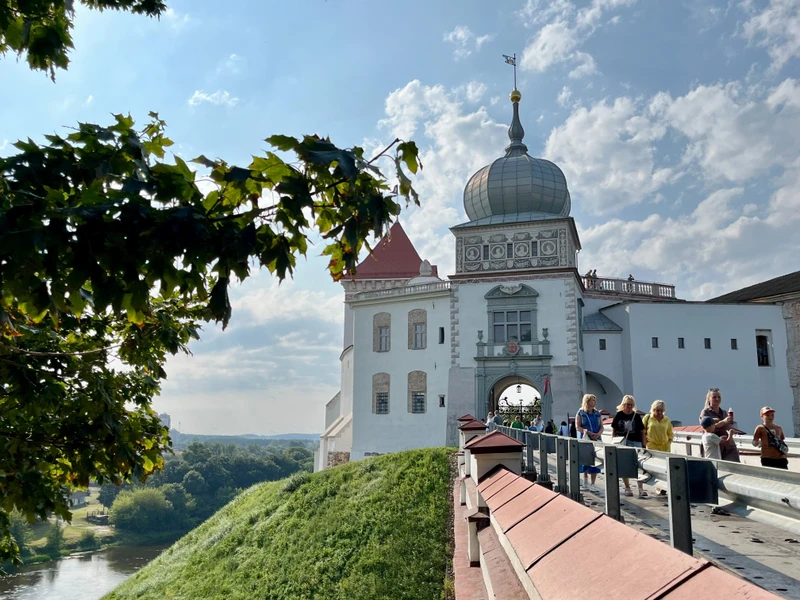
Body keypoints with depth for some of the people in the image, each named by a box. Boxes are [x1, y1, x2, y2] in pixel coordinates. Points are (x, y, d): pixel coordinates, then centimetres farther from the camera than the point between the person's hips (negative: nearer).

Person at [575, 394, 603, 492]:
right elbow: (578, 427, -6)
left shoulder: (598, 414, 10)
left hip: (596, 440, 3)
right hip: (584, 439, -3)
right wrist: (588, 432, -19)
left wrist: (598, 434, -12)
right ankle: (585, 482, 24)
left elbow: (601, 427, 9)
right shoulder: (581, 413, 0)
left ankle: (592, 484, 2)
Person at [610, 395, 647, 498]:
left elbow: (642, 431, 5)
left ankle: (640, 489, -7)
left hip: (635, 443, 0)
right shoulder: (619, 415, 2)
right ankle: (627, 488, 18)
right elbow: (613, 430, 6)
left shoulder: (636, 416, 3)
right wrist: (613, 442, 0)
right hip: (622, 443, 1)